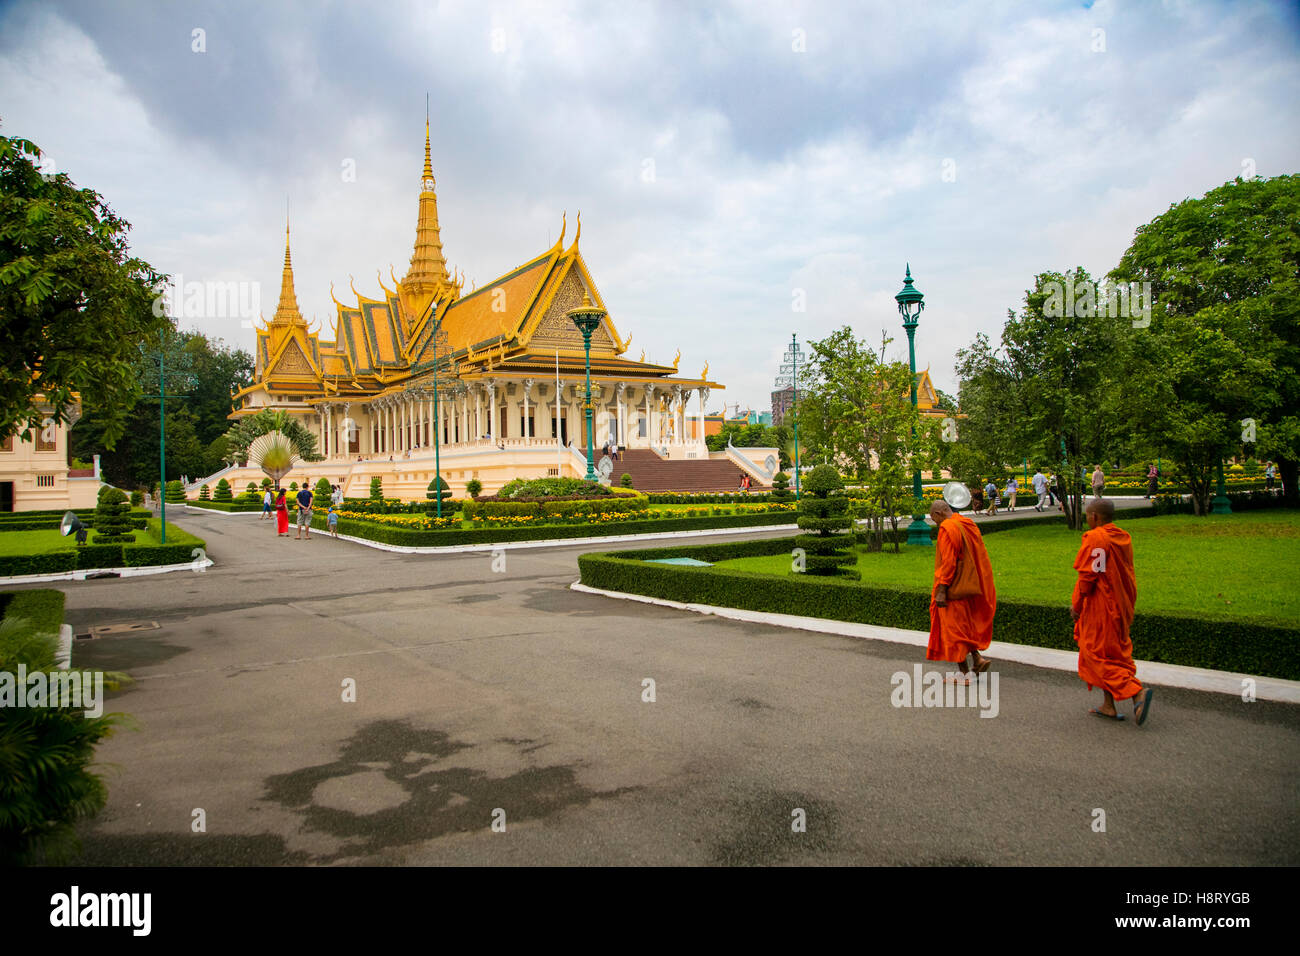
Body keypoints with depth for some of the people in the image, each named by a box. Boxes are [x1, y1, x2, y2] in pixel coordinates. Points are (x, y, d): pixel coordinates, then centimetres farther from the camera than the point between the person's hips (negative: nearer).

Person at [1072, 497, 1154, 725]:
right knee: (1113, 653, 16)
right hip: (1121, 605, 9)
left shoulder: (1095, 539, -19)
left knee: (1098, 656, -1)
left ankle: (1137, 692, -15)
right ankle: (1108, 705, 21)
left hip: (1101, 608, -9)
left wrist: (1076, 603, -9)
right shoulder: (1123, 537, 8)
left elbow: (1088, 576, -19)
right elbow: (1124, 573, 14)